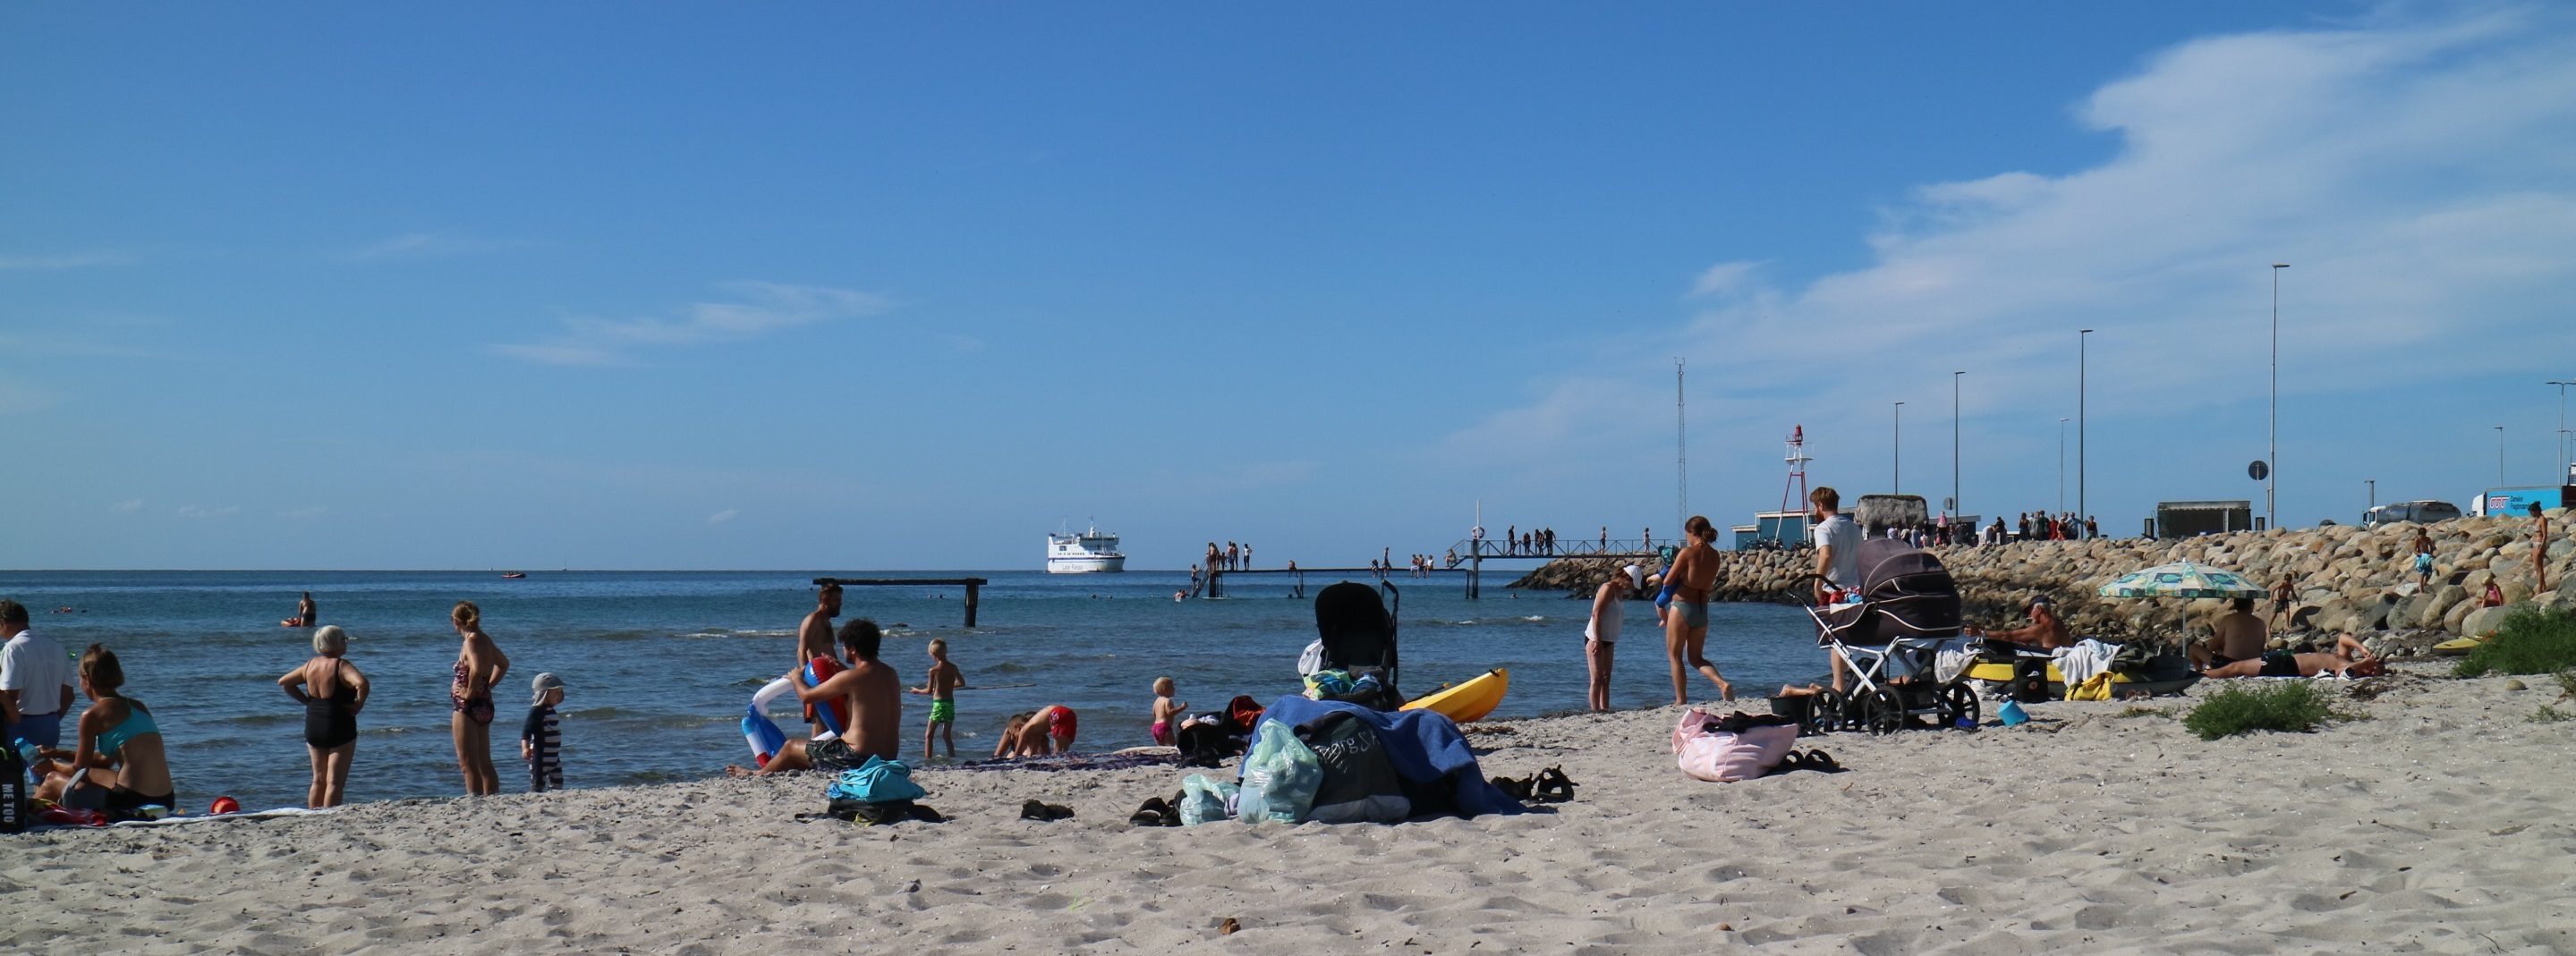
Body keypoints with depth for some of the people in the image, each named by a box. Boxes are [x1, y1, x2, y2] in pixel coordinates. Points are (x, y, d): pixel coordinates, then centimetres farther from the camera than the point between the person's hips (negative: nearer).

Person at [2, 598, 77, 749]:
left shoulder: (14, 648, -13)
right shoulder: (55, 647, 9)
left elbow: (9, 696, -20)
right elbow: (68, 695, 12)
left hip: (23, 726, -7)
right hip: (52, 727, 7)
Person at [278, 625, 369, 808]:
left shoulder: (310, 665, 5)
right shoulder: (342, 667, -15)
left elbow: (283, 682, 17)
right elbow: (362, 683, -34)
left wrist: (306, 700, 13)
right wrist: (359, 704, -17)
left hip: (313, 728, 7)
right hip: (339, 728, -7)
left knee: (318, 780, 17)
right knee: (335, 782, -3)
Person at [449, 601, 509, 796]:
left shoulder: (471, 640, -15)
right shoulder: (485, 639, 11)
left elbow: (476, 670, -33)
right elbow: (503, 664, 28)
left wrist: (470, 693, -19)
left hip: (467, 706, -9)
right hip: (484, 705, 9)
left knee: (468, 765, -6)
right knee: (484, 764, 14)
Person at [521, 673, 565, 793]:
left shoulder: (551, 710, 14)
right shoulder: (537, 710, -14)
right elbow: (526, 729, -23)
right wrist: (526, 748, -35)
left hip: (554, 756, 9)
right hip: (541, 757, -9)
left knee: (557, 784, 12)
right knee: (537, 785, -8)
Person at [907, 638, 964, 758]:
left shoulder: (933, 670, -11)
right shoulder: (953, 668, 2)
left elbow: (929, 691, -7)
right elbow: (962, 683, 15)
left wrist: (917, 691, 11)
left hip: (938, 704, -5)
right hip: (950, 703, 5)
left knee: (928, 735, 4)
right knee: (947, 735, 16)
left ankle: (927, 759, -1)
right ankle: (952, 758, 15)